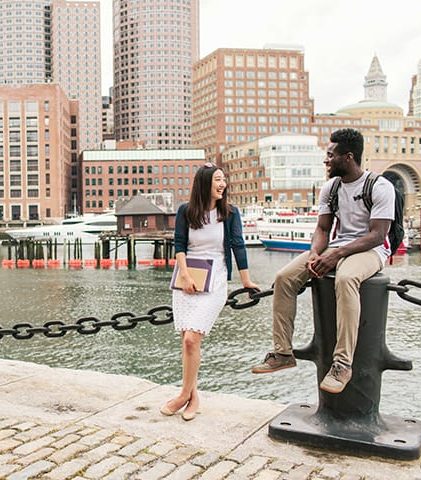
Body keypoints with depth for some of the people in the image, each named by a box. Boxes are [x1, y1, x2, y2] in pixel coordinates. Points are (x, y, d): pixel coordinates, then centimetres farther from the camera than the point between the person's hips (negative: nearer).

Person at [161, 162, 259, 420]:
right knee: (187, 340, -1)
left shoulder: (230, 212, 1)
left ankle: (185, 395, 3)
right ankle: (193, 396, 12)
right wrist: (185, 276, -9)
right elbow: (179, 245, 1)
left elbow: (238, 246, 1)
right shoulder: (186, 211, 2)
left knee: (191, 339, -13)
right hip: (187, 279, 2)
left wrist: (246, 281, 0)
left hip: (214, 282, -2)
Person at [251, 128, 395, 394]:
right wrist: (315, 253, -14)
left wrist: (336, 254, -27)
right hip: (336, 248, 6)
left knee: (345, 278, -41)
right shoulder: (330, 187, 9)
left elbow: (377, 235, -17)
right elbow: (322, 228, 9)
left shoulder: (380, 187, -10)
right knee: (284, 277, -14)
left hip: (370, 250, -6)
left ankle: (343, 363, -37)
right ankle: (283, 352, -7)